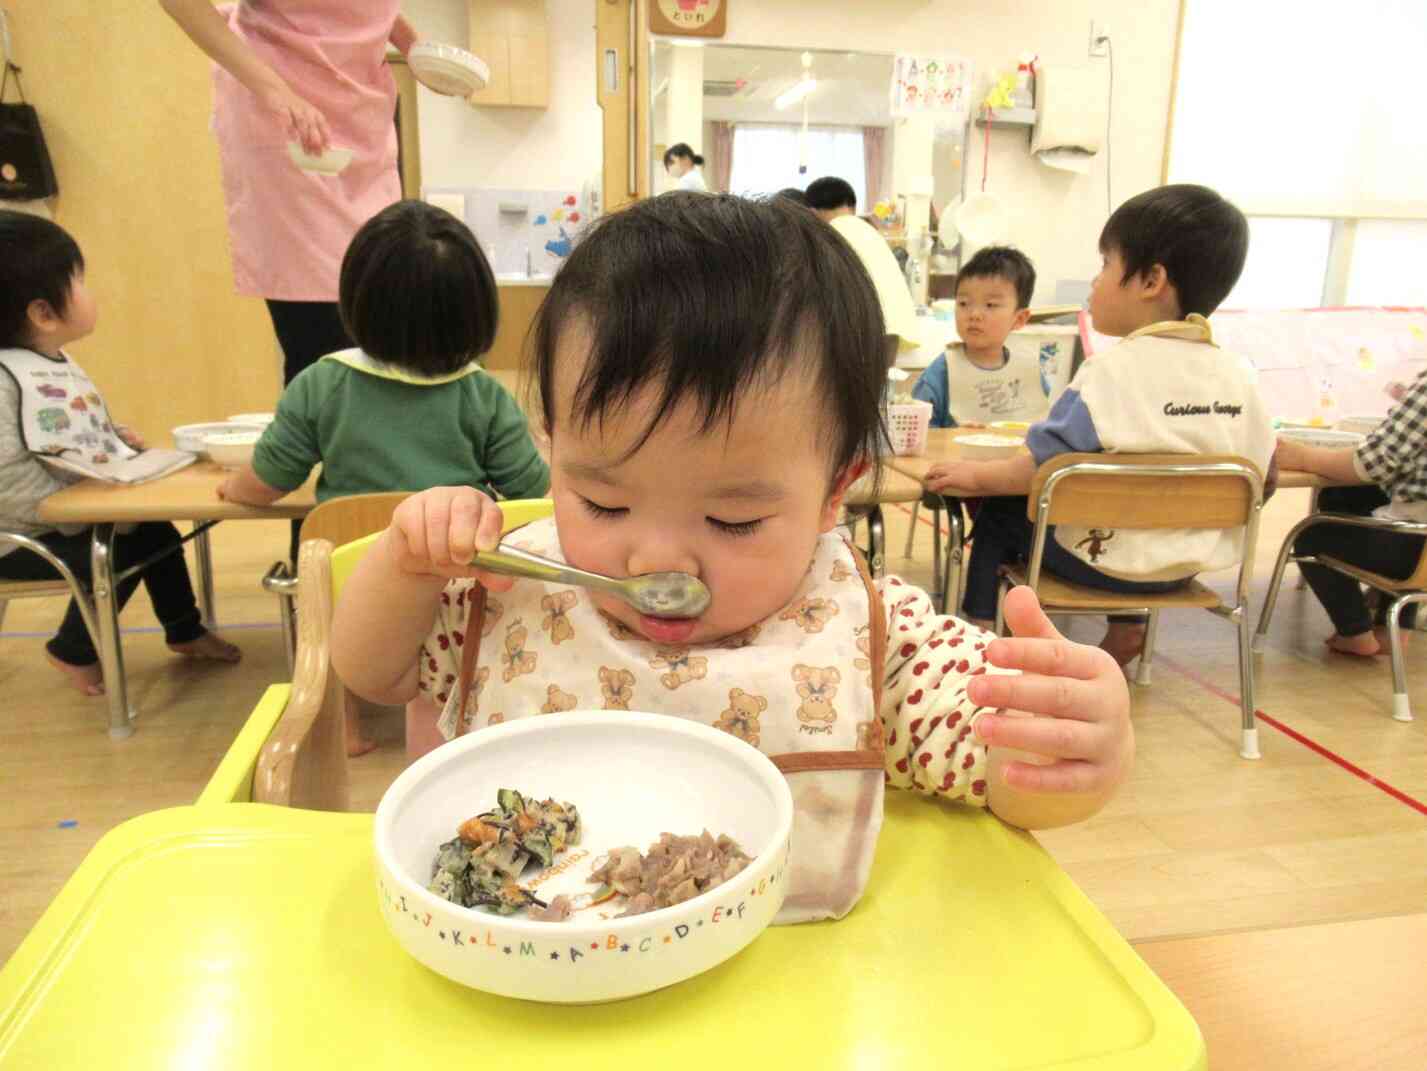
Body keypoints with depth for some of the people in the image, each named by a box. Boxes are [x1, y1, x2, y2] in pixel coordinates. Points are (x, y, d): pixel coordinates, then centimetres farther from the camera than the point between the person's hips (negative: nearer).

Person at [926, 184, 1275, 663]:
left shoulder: (1113, 369, -21)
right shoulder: (1240, 375, -4)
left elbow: (1045, 466, -25)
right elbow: (1258, 475, 4)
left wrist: (978, 474, -10)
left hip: (1097, 557, -6)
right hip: (1190, 561, 6)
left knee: (998, 516, 16)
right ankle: (1126, 627, 38)